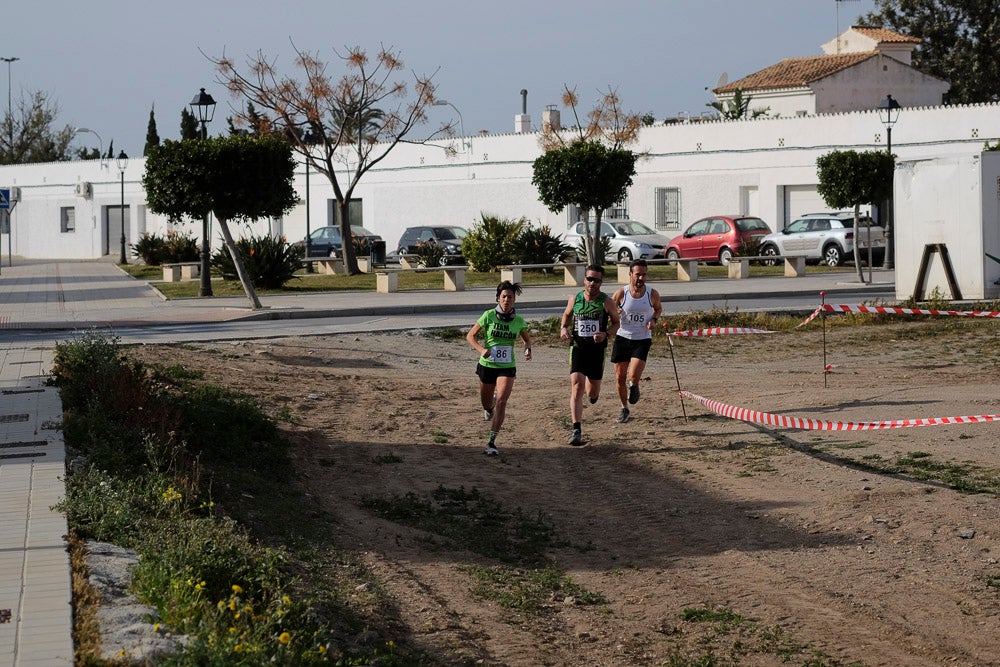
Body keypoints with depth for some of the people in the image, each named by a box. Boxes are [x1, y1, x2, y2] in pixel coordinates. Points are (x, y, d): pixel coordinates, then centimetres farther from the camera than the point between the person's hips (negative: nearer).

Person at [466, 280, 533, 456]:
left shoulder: (519, 321, -5)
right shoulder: (489, 315, -11)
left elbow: (527, 338, 14)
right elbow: (470, 336, -4)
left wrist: (528, 349, -8)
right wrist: (481, 349, -22)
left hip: (507, 368, 0)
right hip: (487, 365, 0)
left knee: (501, 402, -19)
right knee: (486, 403, 15)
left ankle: (492, 442, -15)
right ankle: (490, 408, 56)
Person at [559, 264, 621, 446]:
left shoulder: (607, 302, -5)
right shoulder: (574, 300, 1)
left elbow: (616, 323, 6)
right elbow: (567, 315, 20)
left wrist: (606, 334, -14)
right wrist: (564, 328, -1)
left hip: (597, 349, 0)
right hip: (577, 348, 0)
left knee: (593, 393, 9)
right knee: (576, 387, -15)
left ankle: (592, 393, 51)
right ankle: (577, 431, -18)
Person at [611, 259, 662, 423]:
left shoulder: (652, 294, -6)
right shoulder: (621, 293, -8)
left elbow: (658, 308, 15)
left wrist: (654, 319, -5)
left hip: (642, 340, -1)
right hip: (623, 337, 1)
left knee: (634, 376, -17)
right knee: (620, 377, 5)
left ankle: (633, 386, 23)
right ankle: (625, 408, 28)